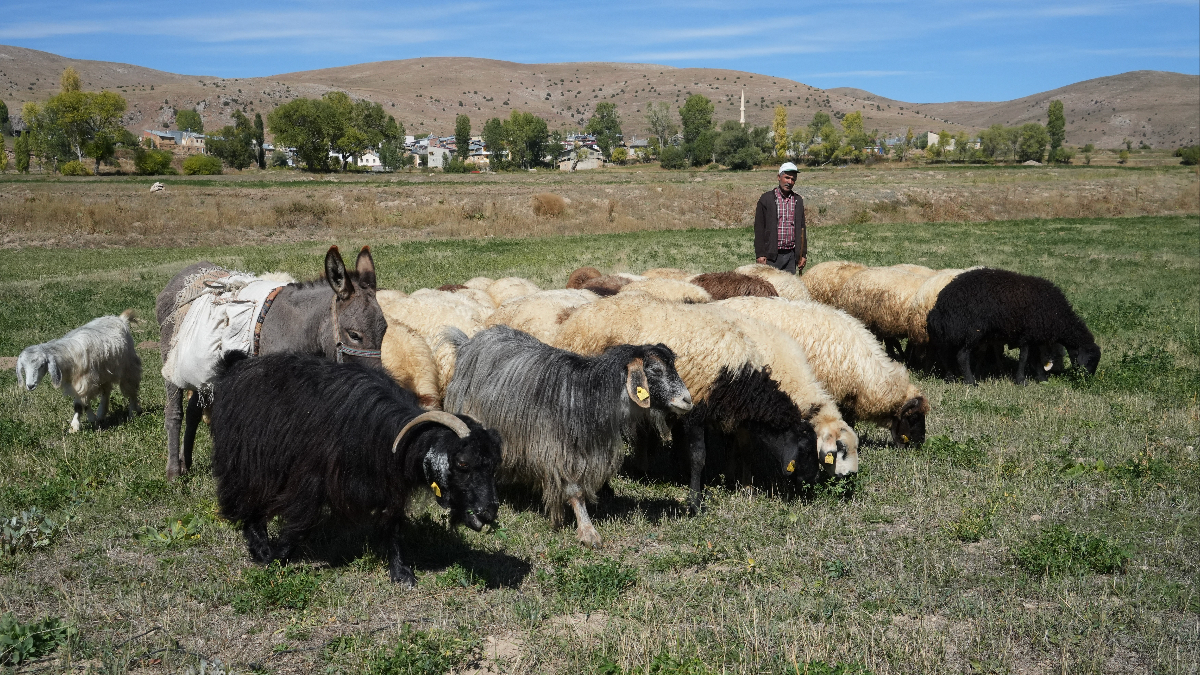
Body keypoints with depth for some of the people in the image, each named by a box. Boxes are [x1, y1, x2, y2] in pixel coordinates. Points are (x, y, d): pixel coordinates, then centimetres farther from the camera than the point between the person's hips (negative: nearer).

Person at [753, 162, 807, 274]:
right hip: (772, 255, -4)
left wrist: (803, 254, 11)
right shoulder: (766, 199, 0)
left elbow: (801, 228, 16)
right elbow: (759, 228, -2)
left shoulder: (798, 200, 12)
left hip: (792, 255, 4)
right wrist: (760, 254, -8)